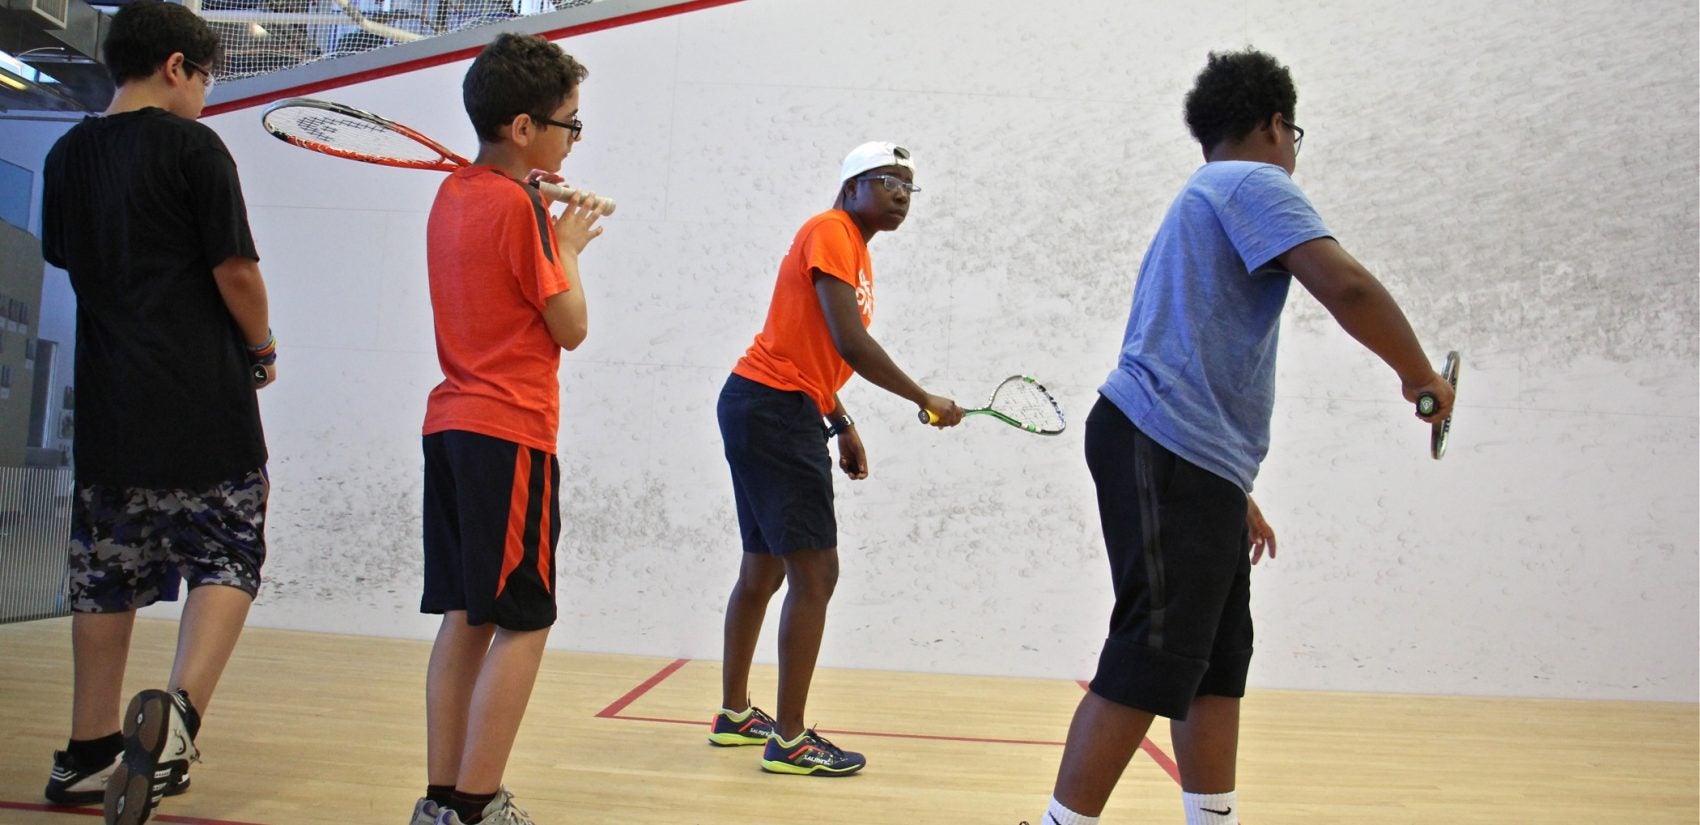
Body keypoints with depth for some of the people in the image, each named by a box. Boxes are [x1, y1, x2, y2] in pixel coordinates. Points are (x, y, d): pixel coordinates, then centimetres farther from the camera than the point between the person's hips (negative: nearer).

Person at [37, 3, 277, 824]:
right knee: (225, 559, 2)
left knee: (105, 576, 13)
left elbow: (70, 262, 19)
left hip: (107, 400, 6)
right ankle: (176, 711, -19)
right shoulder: (192, 146, -7)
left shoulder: (66, 156, 11)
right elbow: (235, 271, -11)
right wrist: (263, 349, 5)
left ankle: (89, 753, 20)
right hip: (204, 402, -6)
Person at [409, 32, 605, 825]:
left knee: (466, 617, 11)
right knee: (522, 625, -3)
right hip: (509, 432, -8)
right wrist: (569, 246, 7)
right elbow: (570, 328, -7)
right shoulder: (517, 205, -12)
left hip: (450, 427, 9)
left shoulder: (451, 195, 13)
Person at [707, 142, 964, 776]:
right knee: (815, 570, -10)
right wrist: (926, 401, -12)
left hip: (770, 412, 10)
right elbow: (850, 344, -20)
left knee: (763, 569, 16)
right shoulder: (829, 233, -10)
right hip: (773, 408, -10)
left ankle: (734, 714, 28)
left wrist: (843, 427, 19)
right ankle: (789, 741, -4)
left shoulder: (856, 252, 18)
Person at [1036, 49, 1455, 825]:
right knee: (1150, 664, -12)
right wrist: (1420, 376, -2)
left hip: (1198, 466, 11)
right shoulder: (1252, 182, -1)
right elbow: (1345, 286, -18)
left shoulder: (1203, 200, 29)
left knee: (1219, 664, 10)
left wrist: (1236, 494, 32)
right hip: (1163, 450, -10)